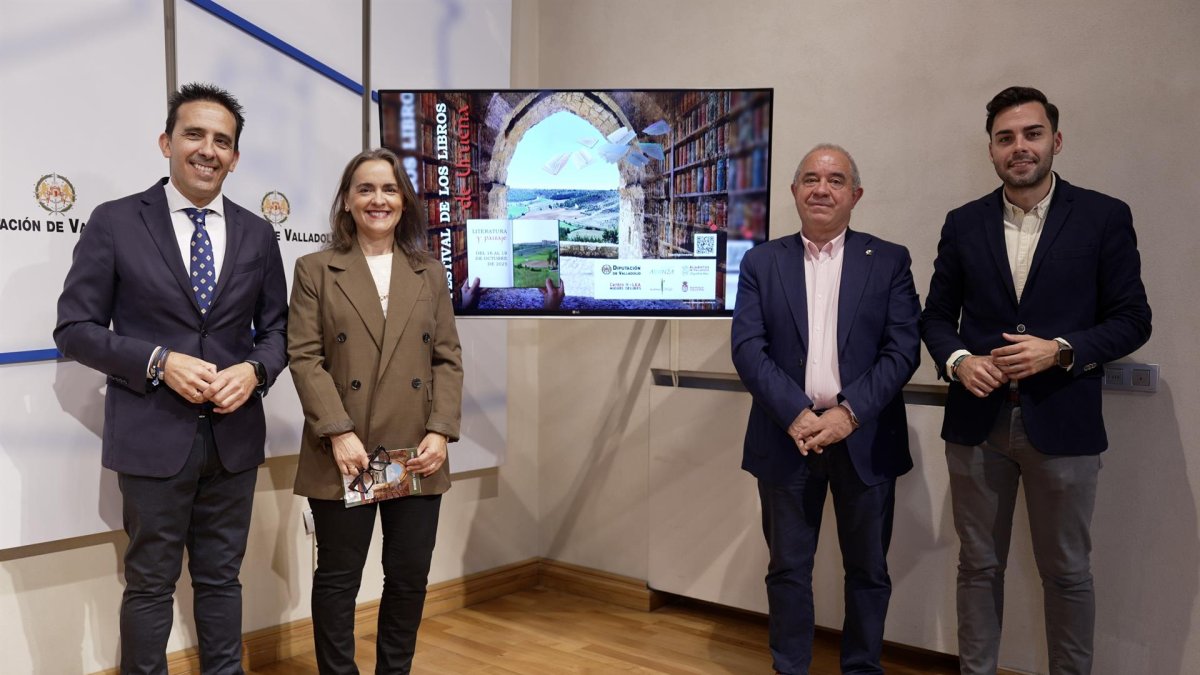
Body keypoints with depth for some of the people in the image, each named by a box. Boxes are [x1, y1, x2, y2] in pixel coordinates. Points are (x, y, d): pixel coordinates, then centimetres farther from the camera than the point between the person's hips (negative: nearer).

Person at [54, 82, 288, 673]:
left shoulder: (256, 234, 6)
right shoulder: (115, 223, -3)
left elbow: (277, 330, 10)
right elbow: (74, 329, -4)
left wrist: (253, 370, -11)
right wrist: (160, 362, -17)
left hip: (235, 435, 3)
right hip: (153, 436, -3)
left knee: (221, 579, 15)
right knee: (150, 584, 10)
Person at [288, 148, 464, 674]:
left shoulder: (431, 274, 12)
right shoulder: (315, 270, 3)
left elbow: (447, 358, 7)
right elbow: (305, 357, -4)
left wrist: (441, 431, -5)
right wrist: (338, 433, -14)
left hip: (417, 456, 3)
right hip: (346, 456, -3)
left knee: (410, 576, 10)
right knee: (337, 579, 7)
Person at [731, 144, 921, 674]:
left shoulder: (889, 261, 3)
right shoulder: (762, 262, 5)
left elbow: (903, 349, -4)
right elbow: (747, 347, -4)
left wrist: (849, 412, -16)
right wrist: (797, 414, -16)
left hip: (865, 439, 0)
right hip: (787, 438, 0)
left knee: (868, 570, 12)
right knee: (788, 569, 10)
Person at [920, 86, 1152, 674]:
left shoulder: (1105, 218, -1)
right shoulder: (963, 223, 6)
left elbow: (1132, 319, -2)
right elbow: (936, 315, 9)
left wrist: (1061, 350, -17)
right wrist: (956, 360, -11)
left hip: (1061, 423, -2)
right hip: (977, 422, 2)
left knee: (1067, 572, 11)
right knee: (979, 566, 13)